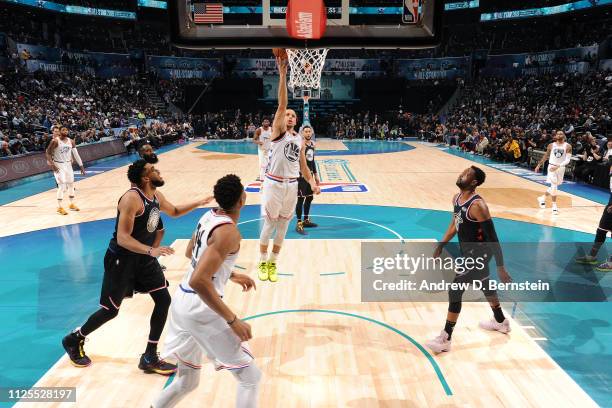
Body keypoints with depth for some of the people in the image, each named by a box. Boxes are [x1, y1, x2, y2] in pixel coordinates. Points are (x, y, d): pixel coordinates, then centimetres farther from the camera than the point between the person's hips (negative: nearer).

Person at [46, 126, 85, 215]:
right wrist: (52, 164, -19)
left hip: (68, 164, 6)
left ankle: (72, 204, 27)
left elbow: (76, 154, 6)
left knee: (71, 184, 12)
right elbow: (47, 153, -11)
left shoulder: (71, 141, 0)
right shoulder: (55, 141, -15)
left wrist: (81, 166, 4)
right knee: (62, 186, -12)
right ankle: (60, 207, -3)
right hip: (58, 165, -6)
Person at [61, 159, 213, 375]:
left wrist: (198, 203, 12)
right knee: (111, 310, 5)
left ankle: (150, 358, 12)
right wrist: (151, 251, -41)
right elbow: (122, 238, -30)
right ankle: (74, 339, 36)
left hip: (144, 257, 8)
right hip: (121, 260, -8)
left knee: (164, 300, 1)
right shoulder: (132, 199, -25)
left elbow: (174, 211, 23)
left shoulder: (157, 196, 2)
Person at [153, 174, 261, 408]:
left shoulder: (209, 217, 6)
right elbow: (199, 281, -30)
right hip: (201, 309, -9)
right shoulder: (229, 231, -21)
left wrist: (231, 276, 26)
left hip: (183, 302, 9)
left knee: (187, 381, 25)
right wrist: (233, 321, -25)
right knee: (251, 377, 6)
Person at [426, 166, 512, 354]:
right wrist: (441, 245, 12)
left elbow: (493, 237, -26)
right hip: (469, 251, 10)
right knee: (484, 285, 27)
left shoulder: (477, 206, -28)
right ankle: (501, 322, 50)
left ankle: (445, 339, -1)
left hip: (479, 253, -10)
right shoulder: (457, 198, -1)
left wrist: (500, 267, -24)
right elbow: (455, 224, 15)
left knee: (455, 290, -11)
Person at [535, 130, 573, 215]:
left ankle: (543, 198, 36)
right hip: (552, 167, -2)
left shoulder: (568, 146, -6)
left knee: (554, 186, 13)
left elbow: (567, 160, -14)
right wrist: (539, 165, 12)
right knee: (554, 186, -12)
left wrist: (558, 166, -28)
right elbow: (545, 156, 12)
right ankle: (554, 206, -5)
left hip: (561, 168, 2)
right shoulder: (551, 145, -1)